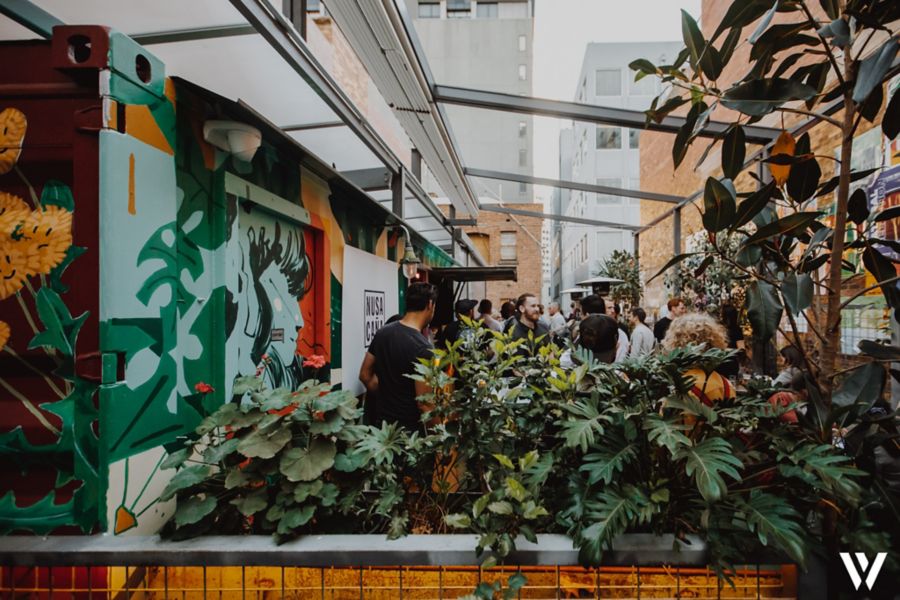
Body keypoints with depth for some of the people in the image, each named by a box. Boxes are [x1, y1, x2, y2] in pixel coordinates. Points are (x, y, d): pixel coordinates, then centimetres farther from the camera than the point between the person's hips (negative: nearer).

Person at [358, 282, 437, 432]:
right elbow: (424, 404, -21)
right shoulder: (423, 347, -22)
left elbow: (365, 375, 9)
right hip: (410, 427, -7)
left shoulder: (382, 333, 0)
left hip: (382, 421, 7)